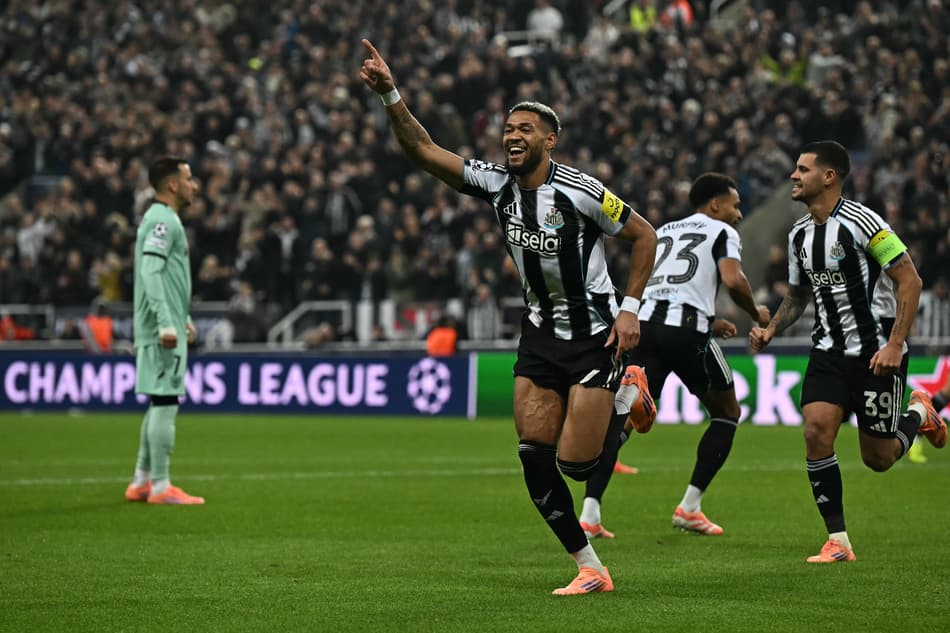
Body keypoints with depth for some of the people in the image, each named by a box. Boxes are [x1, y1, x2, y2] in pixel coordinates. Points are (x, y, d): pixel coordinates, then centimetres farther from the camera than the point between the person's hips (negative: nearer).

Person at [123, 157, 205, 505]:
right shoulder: (163, 220, -13)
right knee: (165, 401, -8)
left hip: (165, 329, 10)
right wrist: (166, 323, -26)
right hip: (163, 330, -10)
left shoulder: (162, 219, 18)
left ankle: (141, 483, 18)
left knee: (160, 403, 14)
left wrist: (183, 318, 29)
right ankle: (160, 486, -7)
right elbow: (150, 272, -22)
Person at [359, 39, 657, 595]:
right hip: (540, 333, 5)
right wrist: (391, 96, -21)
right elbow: (423, 149, -7)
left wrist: (630, 309, -9)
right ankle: (590, 570, 5)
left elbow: (644, 235, -5)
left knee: (576, 463, -8)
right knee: (534, 459, -6)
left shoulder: (579, 191, -16)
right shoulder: (496, 184, -2)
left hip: (595, 334, -5)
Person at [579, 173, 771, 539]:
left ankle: (589, 514, -15)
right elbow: (733, 280, -8)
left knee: (623, 419, 2)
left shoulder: (663, 231, 29)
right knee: (726, 413, 17)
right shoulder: (721, 232, 10)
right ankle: (689, 508, 10)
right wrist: (756, 314, 11)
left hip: (646, 321, 5)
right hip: (687, 330, -5)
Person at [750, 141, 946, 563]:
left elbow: (909, 280, -15)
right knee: (816, 432, -15)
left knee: (878, 459, 1)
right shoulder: (799, 235, 6)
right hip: (830, 351, 6)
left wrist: (895, 345, -21)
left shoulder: (861, 223, -17)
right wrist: (771, 330, 3)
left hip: (877, 353, -6)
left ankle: (920, 413, 34)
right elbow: (797, 296, 21)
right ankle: (838, 542, -7)